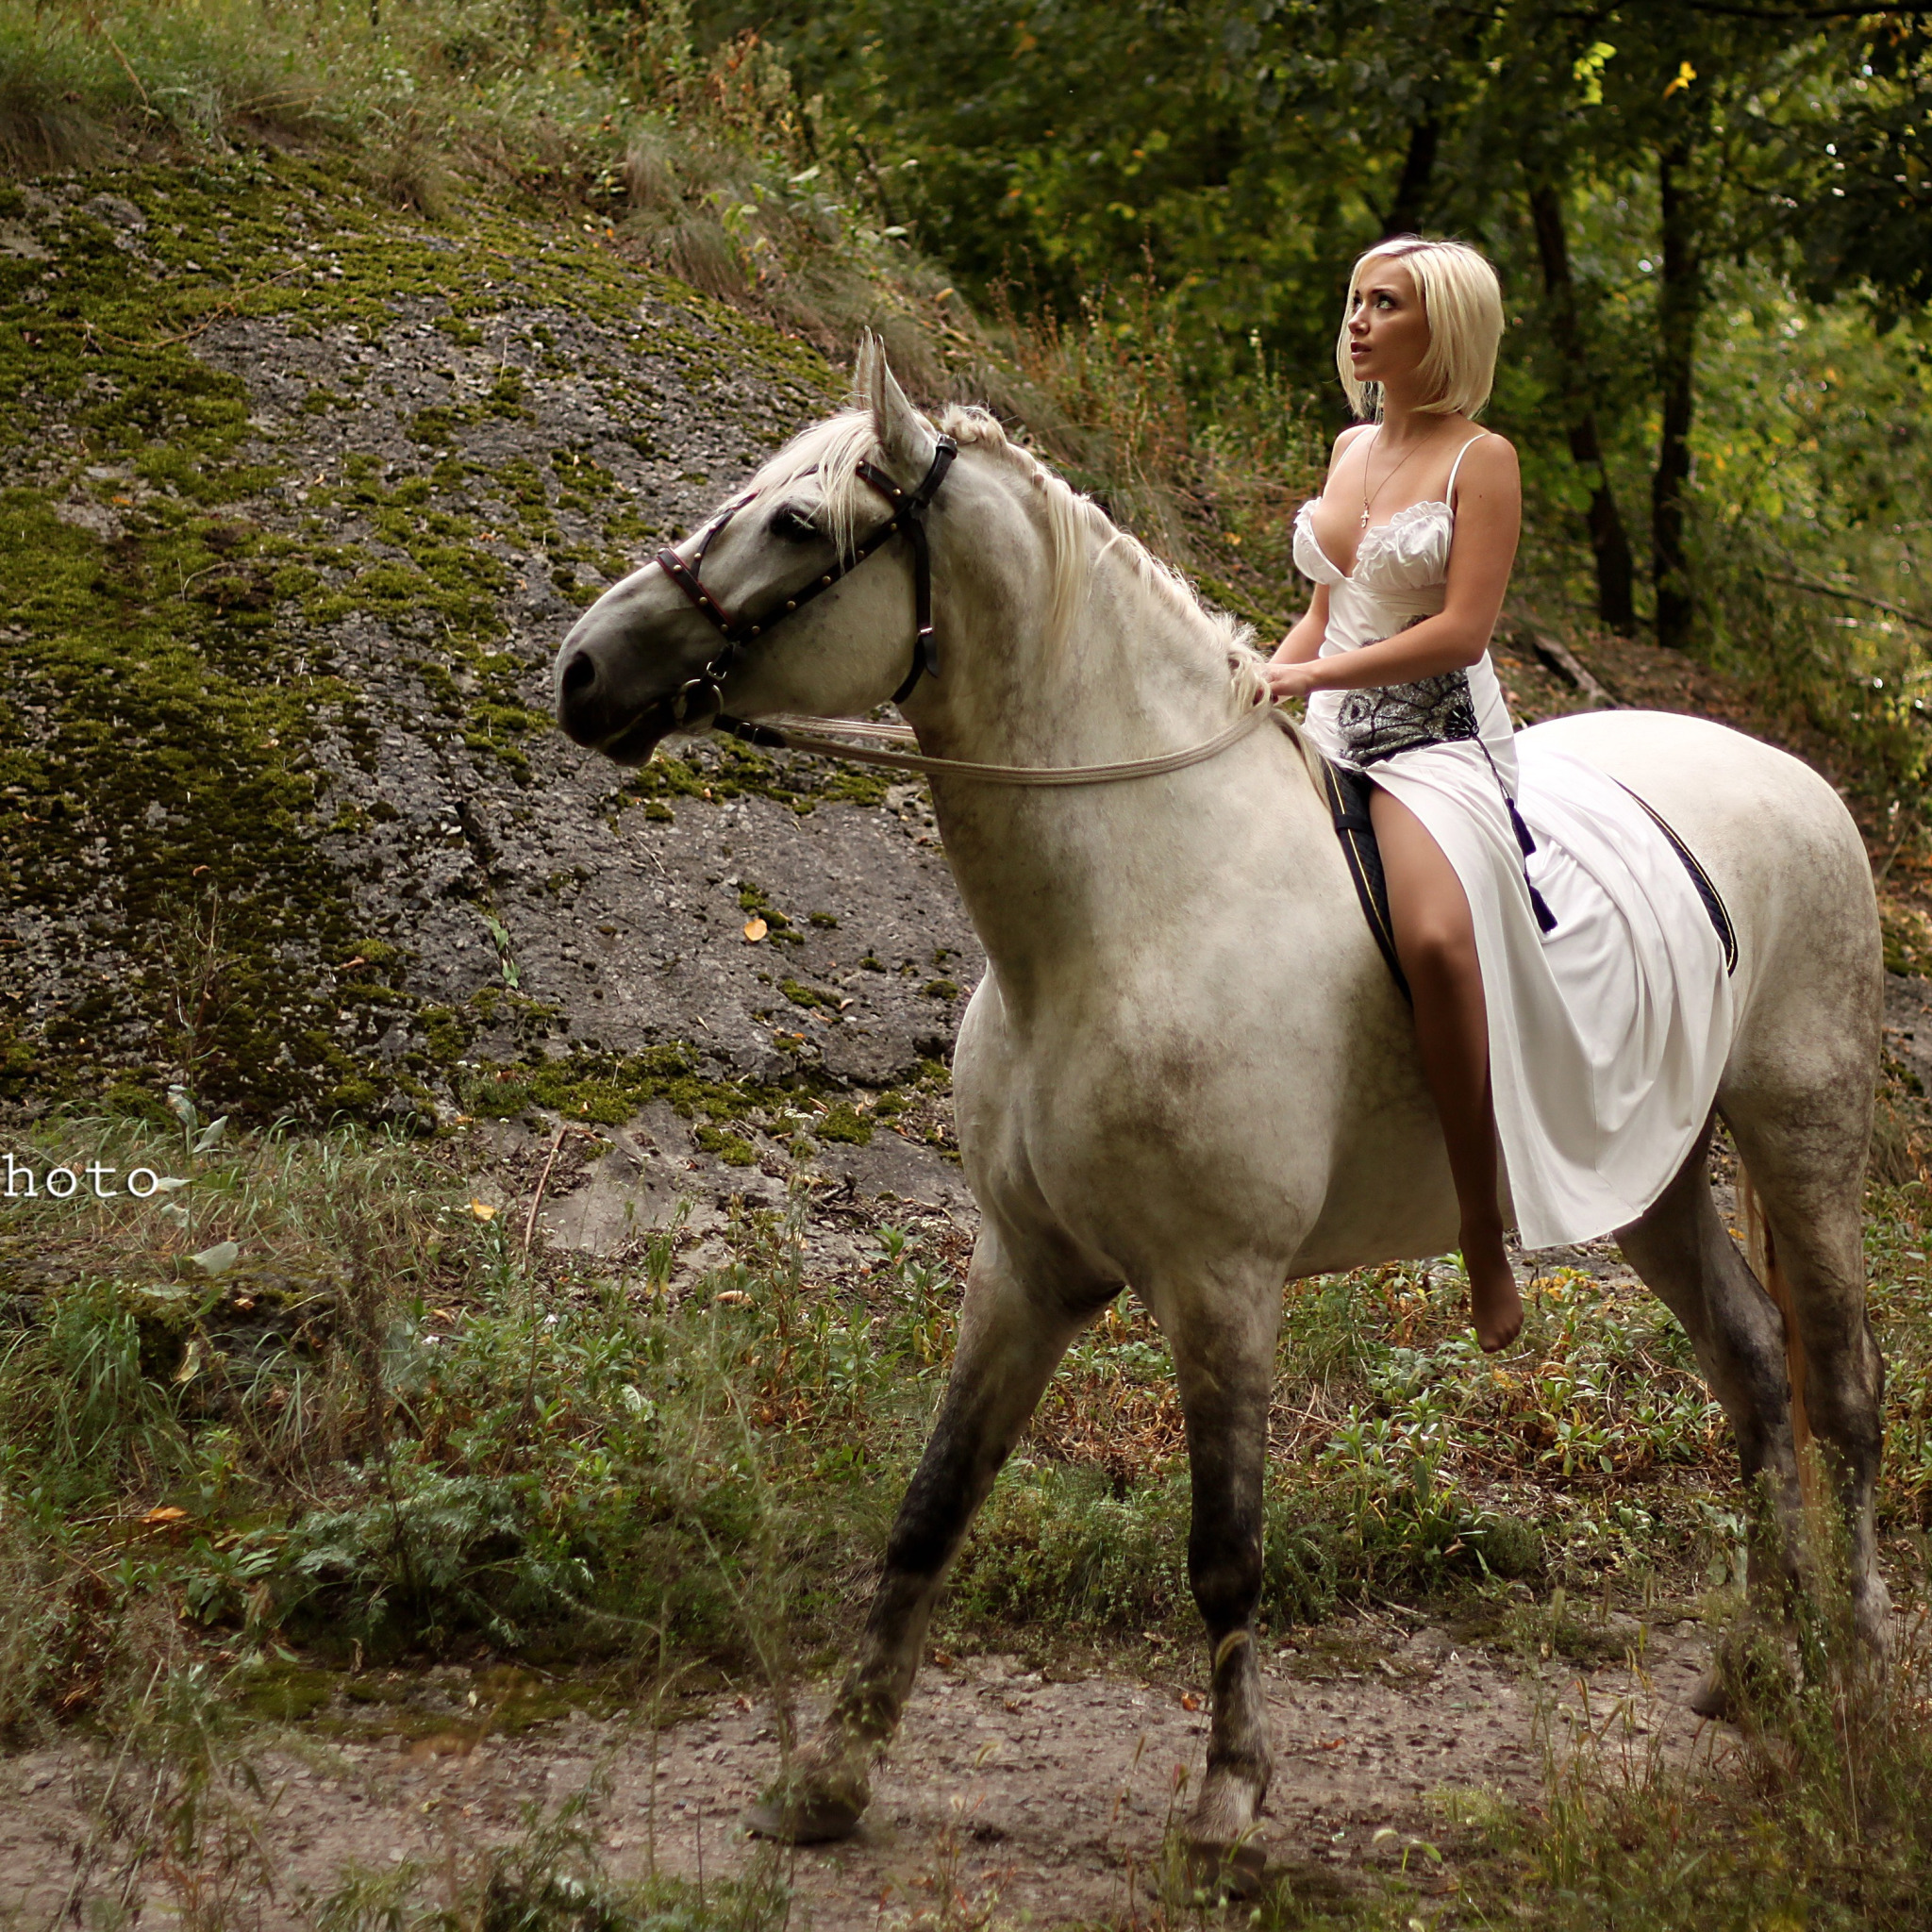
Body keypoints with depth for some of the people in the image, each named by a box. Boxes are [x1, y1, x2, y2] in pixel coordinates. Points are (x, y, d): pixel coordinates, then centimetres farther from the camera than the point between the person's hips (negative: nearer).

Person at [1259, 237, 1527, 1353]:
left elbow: (1462, 629, -13)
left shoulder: (1481, 460, -4)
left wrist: (1314, 673, -18)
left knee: (1435, 937, -35)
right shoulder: (1351, 449, 17)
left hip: (1439, 737, -8)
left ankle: (1485, 1230, -26)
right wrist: (1261, 687, 4)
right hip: (1333, 739, 8)